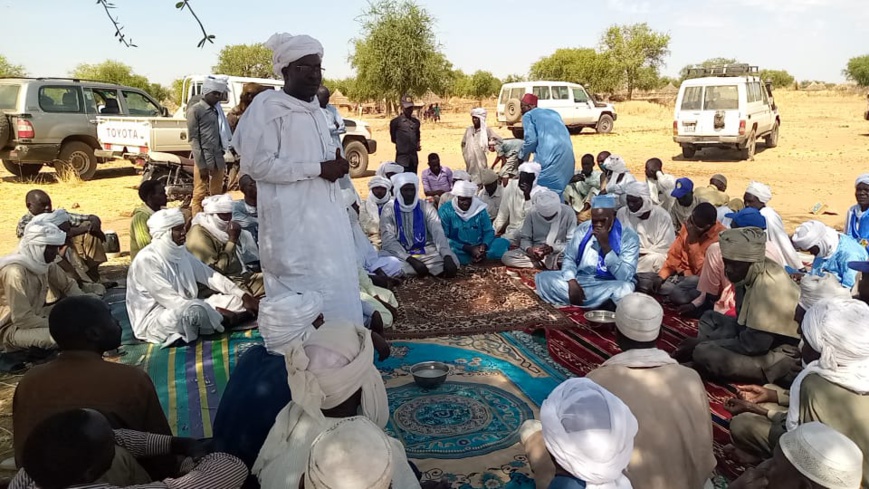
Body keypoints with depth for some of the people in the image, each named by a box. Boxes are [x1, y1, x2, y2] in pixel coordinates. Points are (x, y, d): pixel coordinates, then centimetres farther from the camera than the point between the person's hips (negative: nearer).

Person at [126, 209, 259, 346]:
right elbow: (172, 301, -25)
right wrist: (218, 311, -26)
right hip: (153, 320, -7)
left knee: (236, 299, 0)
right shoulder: (147, 260, -21)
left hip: (185, 311, 7)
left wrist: (244, 296, -7)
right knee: (196, 309, -36)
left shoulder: (180, 251, 2)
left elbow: (210, 275, 4)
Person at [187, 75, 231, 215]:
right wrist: (201, 164, -16)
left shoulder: (217, 110, 15)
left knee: (217, 195, 12)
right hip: (204, 160, -7)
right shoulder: (195, 110, -4)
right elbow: (193, 138, -9)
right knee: (200, 195, -5)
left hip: (218, 159, 7)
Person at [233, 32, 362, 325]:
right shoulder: (267, 106, -9)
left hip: (325, 214, 9)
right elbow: (258, 164, -17)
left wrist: (334, 163, 6)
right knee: (300, 290, -7)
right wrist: (318, 168, -18)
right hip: (291, 218, -8)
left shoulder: (313, 108, 17)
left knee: (336, 285, 12)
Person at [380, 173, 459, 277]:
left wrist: (447, 257, -30)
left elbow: (438, 232, -10)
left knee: (452, 260, -25)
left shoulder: (425, 207, 2)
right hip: (400, 255, -1)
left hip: (425, 252, 1)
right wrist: (412, 260, -26)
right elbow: (388, 240, -13)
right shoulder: (389, 210, -2)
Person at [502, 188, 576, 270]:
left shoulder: (567, 212, -11)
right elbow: (524, 238, 1)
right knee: (506, 257, -23)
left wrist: (553, 248, -27)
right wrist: (528, 249, -22)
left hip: (559, 252, -3)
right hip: (536, 252, 4)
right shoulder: (532, 214, -5)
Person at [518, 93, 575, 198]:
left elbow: (531, 140, -5)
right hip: (567, 156, 7)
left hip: (548, 156, -7)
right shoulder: (553, 112, 29)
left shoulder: (528, 115, 9)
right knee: (557, 190, 17)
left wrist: (522, 156, 12)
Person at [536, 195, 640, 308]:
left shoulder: (629, 236, -10)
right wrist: (572, 282, -17)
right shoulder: (583, 229, 3)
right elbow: (569, 258, 3)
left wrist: (606, 246, -25)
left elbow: (625, 277, -18)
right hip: (579, 280, 4)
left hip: (609, 286, -4)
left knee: (625, 288, -38)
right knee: (542, 278, -18)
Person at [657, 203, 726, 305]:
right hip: (681, 274, 6)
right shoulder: (688, 226, 0)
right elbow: (674, 255, 6)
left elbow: (703, 271, -22)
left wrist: (693, 241, -24)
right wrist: (661, 276, -6)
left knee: (678, 294, -34)